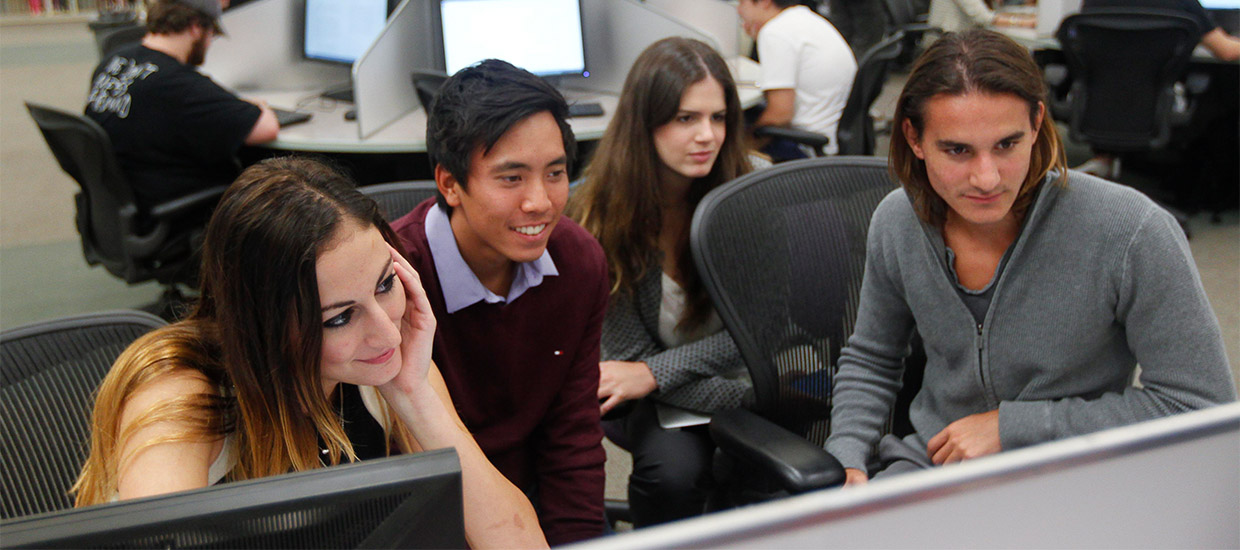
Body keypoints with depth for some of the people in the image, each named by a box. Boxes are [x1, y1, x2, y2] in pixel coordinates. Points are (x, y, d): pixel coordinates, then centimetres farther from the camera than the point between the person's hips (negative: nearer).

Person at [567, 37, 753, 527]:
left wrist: (654, 372, -21)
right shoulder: (599, 216, -14)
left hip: (731, 380, 2)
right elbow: (629, 355, -12)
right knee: (673, 469, -33)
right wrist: (752, 405, -22)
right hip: (659, 399, -1)